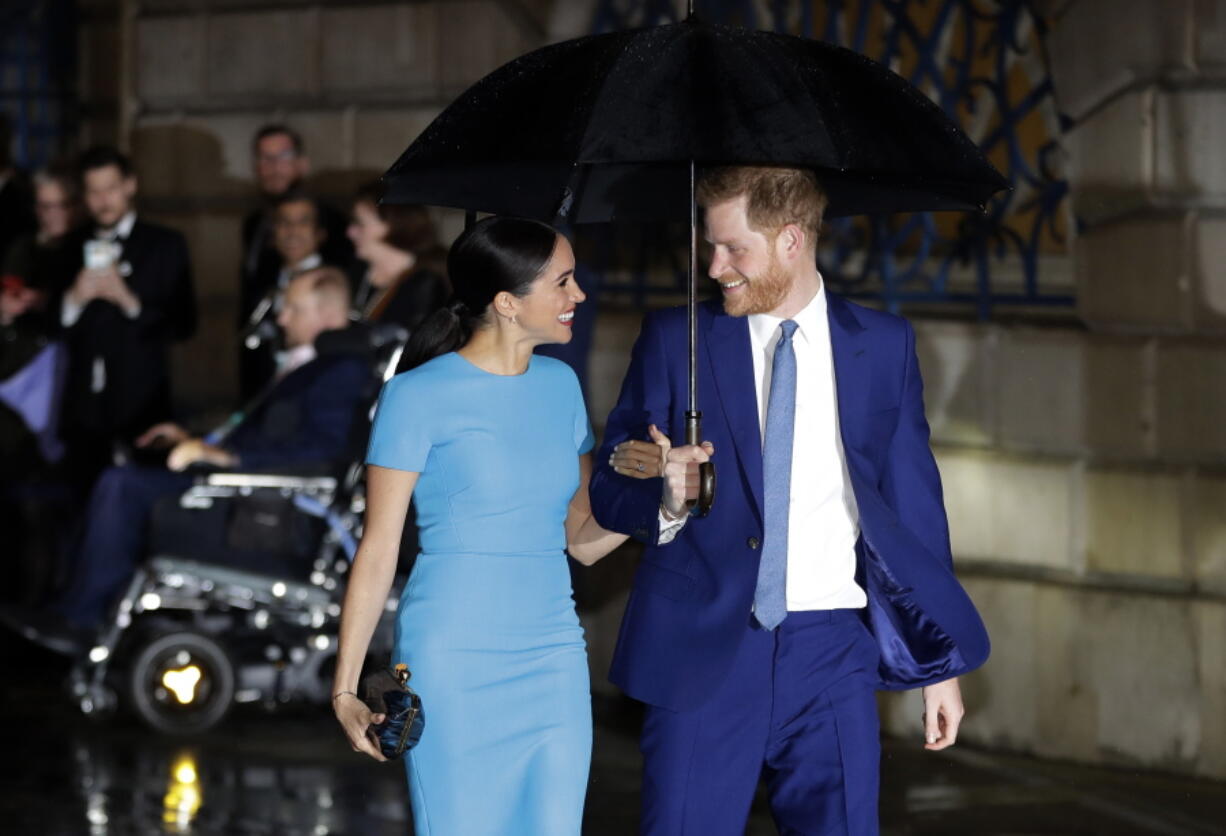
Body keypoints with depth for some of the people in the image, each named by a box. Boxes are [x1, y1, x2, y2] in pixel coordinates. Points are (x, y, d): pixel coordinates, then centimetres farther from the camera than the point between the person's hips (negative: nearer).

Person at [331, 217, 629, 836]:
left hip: (553, 662, 5)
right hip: (453, 662, -5)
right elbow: (377, 551, -4)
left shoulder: (559, 385, 11)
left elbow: (584, 540, 15)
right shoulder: (419, 396, -6)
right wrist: (345, 690, -9)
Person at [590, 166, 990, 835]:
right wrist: (666, 501, -19)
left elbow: (912, 502, 11)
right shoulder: (675, 341, 4)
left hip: (831, 654, 1)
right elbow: (610, 487, 4)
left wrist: (939, 663, 10)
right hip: (705, 652, -1)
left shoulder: (882, 346, 8)